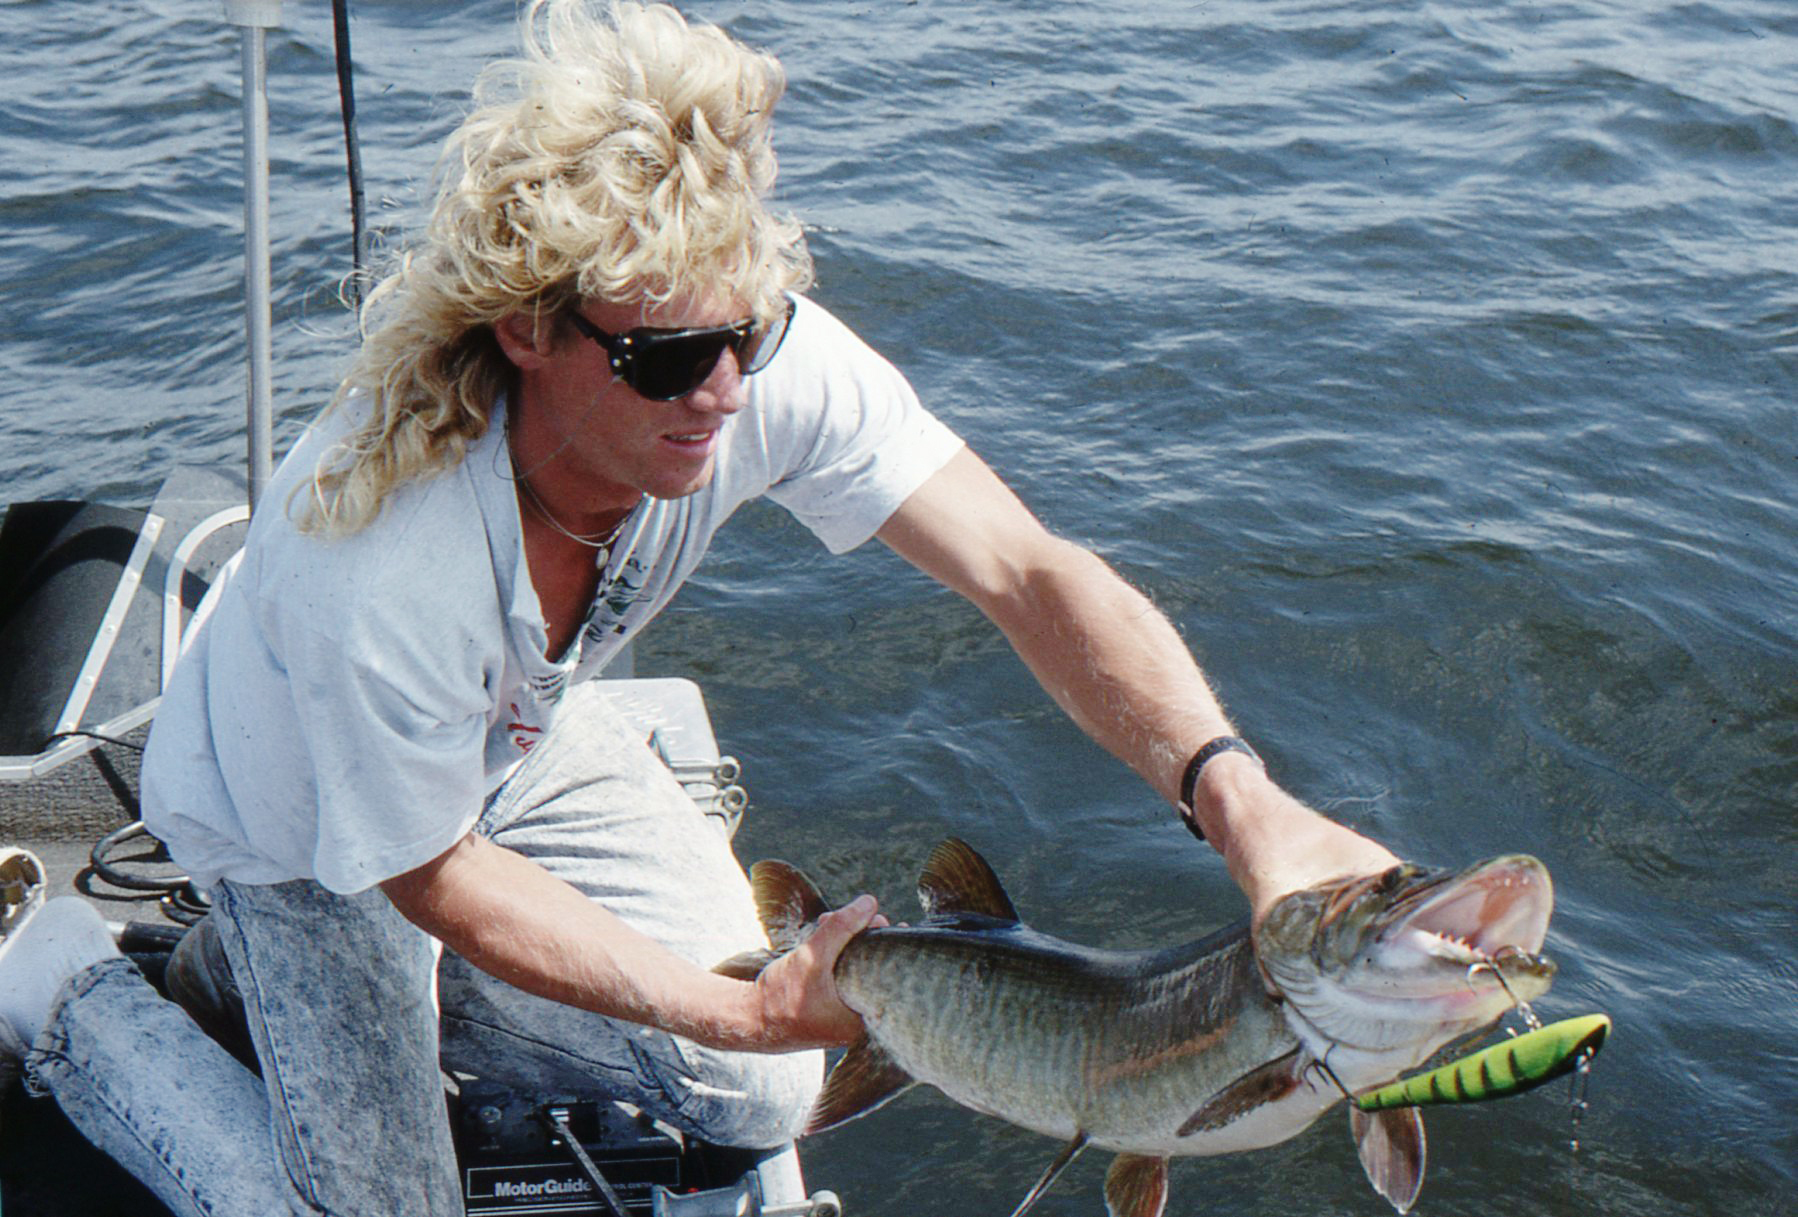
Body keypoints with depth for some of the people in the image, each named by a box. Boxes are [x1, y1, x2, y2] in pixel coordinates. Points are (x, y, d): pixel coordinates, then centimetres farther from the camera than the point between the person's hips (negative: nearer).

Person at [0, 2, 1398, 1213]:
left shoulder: (767, 367, -33)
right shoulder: (381, 575, -43)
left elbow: (1029, 573, -34)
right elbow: (433, 878, -27)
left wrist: (1238, 797, -50)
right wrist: (750, 1008, -30)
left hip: (525, 745, 5)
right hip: (306, 815, -5)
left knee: (767, 1097, 5)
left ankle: (383, 982, 21)